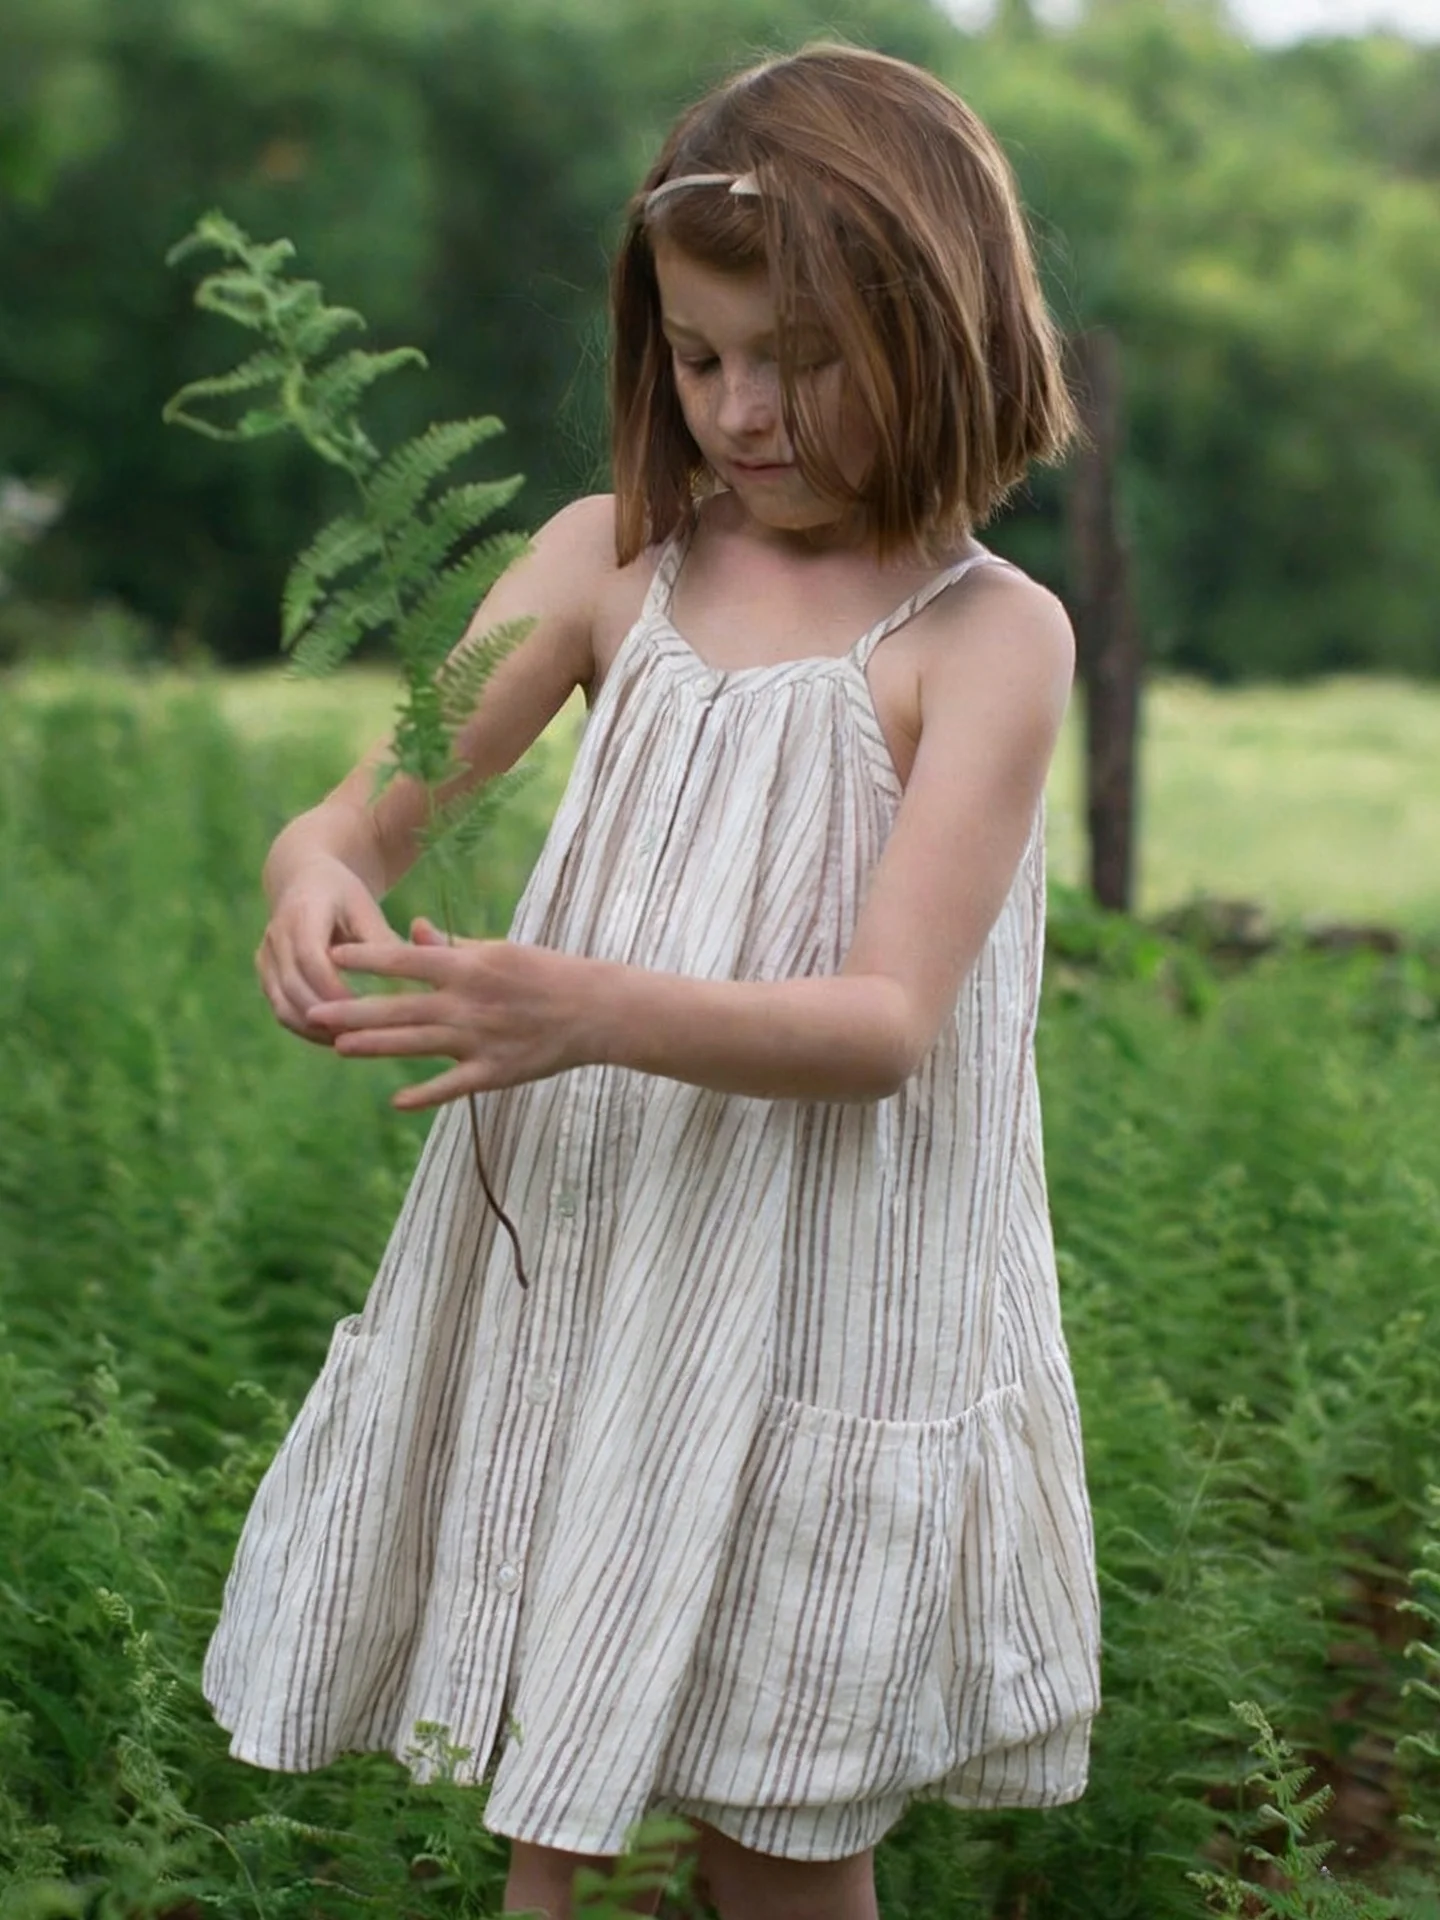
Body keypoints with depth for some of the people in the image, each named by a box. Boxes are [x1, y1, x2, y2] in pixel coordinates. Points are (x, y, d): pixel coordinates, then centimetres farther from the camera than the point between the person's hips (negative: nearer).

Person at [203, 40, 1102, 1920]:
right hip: (562, 1253, 4)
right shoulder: (612, 554, 4)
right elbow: (376, 797, -1)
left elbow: (886, 1024, -17)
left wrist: (598, 1011, -33)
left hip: (810, 1301, -4)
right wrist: (320, 871, -26)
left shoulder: (987, 633, -10)